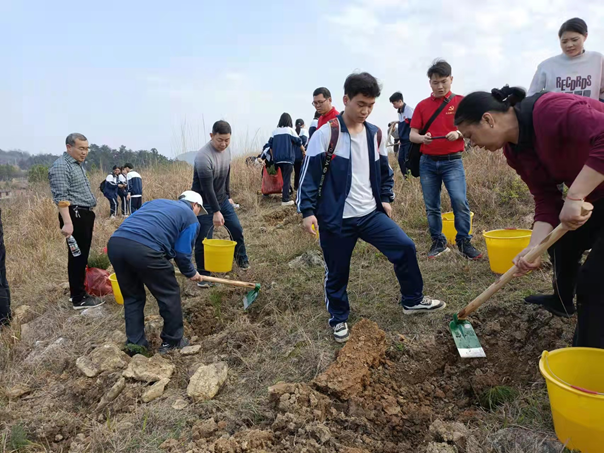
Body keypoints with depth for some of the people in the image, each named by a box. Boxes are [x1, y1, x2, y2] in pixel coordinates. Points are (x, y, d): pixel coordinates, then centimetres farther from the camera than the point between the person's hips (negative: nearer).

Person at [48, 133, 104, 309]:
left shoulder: (78, 165, 18)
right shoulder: (61, 166, -13)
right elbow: (61, 197, -21)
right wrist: (67, 223, -28)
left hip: (85, 215, 10)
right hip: (75, 216, -10)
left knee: (83, 256, 15)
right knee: (77, 257, -5)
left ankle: (79, 292, 25)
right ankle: (79, 299, 1)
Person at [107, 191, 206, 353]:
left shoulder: (156, 201, 34)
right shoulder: (191, 218, 16)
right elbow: (182, 253, 11)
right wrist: (191, 273, 28)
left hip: (115, 242, 7)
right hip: (144, 249, -6)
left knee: (132, 296, 24)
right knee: (169, 294, 14)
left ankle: (135, 343, 28)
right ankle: (173, 341, 26)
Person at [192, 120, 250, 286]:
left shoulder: (226, 150, -2)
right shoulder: (204, 157, -28)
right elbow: (207, 188, -27)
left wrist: (228, 196, 16)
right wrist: (216, 211, -26)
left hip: (222, 199, 7)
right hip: (205, 203, -7)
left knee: (237, 229, 10)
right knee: (203, 240, -1)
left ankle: (241, 258, 33)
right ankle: (203, 275, 12)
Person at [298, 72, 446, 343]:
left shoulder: (375, 134, 7)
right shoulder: (326, 134, -11)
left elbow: (384, 170, 20)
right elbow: (310, 175, -10)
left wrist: (387, 198, 13)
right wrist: (307, 211, -13)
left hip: (371, 213, 5)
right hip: (336, 218, -4)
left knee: (405, 247, 0)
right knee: (336, 273, 7)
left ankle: (413, 301, 22)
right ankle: (339, 319, 30)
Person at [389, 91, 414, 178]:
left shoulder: (409, 109, -14)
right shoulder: (400, 111, 12)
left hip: (409, 140, -8)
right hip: (403, 140, 8)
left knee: (408, 159, -7)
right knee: (401, 159, 7)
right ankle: (405, 177, 17)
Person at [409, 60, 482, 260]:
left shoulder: (460, 102, 1)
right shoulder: (422, 106, 7)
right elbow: (412, 134, 4)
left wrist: (458, 134, -20)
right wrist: (422, 138, -18)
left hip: (452, 161, -2)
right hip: (427, 162, 3)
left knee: (460, 201, -14)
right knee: (431, 206, 6)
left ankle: (464, 242, 2)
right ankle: (438, 242, 20)